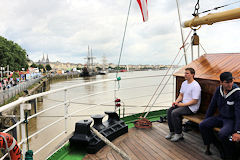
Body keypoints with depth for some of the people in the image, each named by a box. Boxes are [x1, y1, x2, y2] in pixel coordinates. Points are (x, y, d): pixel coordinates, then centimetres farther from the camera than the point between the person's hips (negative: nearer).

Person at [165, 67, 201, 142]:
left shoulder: (195, 86, -18)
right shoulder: (184, 83, 11)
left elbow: (195, 101, -21)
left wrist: (182, 104, -19)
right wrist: (176, 102, -1)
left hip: (191, 107, -9)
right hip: (183, 104, 9)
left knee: (174, 113, -25)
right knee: (169, 111, -7)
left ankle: (179, 134, -8)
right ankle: (172, 131, 4)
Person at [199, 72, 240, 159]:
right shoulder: (218, 90, -3)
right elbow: (212, 105, 7)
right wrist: (206, 120, 10)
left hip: (232, 119, -6)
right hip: (221, 116, 6)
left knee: (222, 134, -31)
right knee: (202, 125, -10)